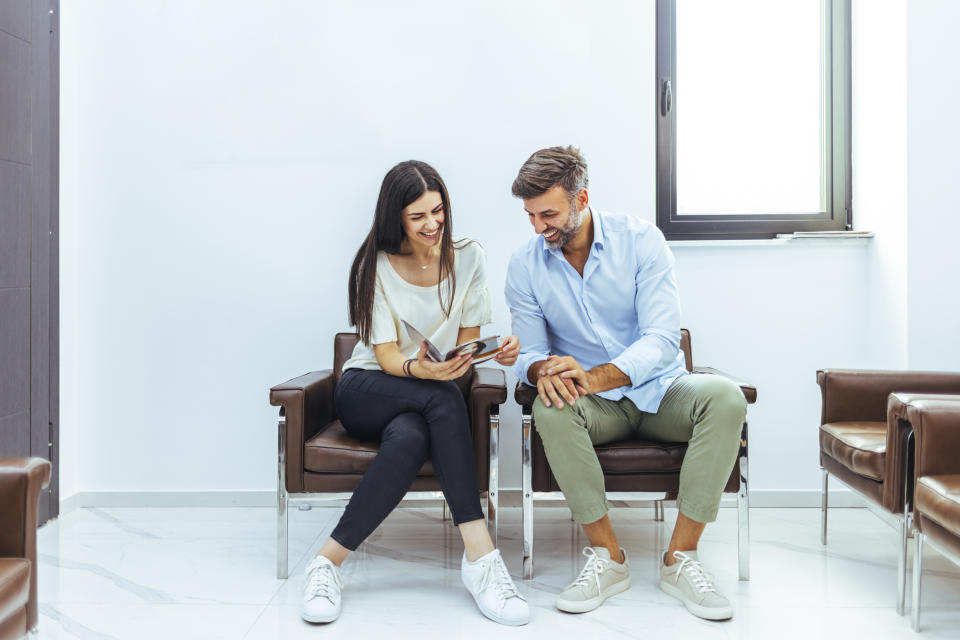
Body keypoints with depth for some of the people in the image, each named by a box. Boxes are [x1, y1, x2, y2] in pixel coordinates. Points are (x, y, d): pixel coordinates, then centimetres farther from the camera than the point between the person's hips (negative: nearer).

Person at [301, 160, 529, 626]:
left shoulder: (467, 259, 3)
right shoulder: (376, 265, -4)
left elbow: (466, 345, 5)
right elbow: (386, 355, -11)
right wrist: (419, 369, -34)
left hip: (430, 400, 2)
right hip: (366, 392, -2)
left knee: (410, 439, -38)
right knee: (444, 397, -37)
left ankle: (330, 560, -31)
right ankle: (479, 553, -38)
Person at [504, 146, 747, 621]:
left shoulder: (640, 240, -11)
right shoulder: (525, 265, -3)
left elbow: (663, 340, -19)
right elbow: (528, 353, -1)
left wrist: (595, 376, -36)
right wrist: (544, 370, -28)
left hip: (658, 389, 0)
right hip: (596, 405, 1)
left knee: (725, 397, -30)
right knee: (550, 409, -33)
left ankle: (680, 558, -21)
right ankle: (607, 556, -19)